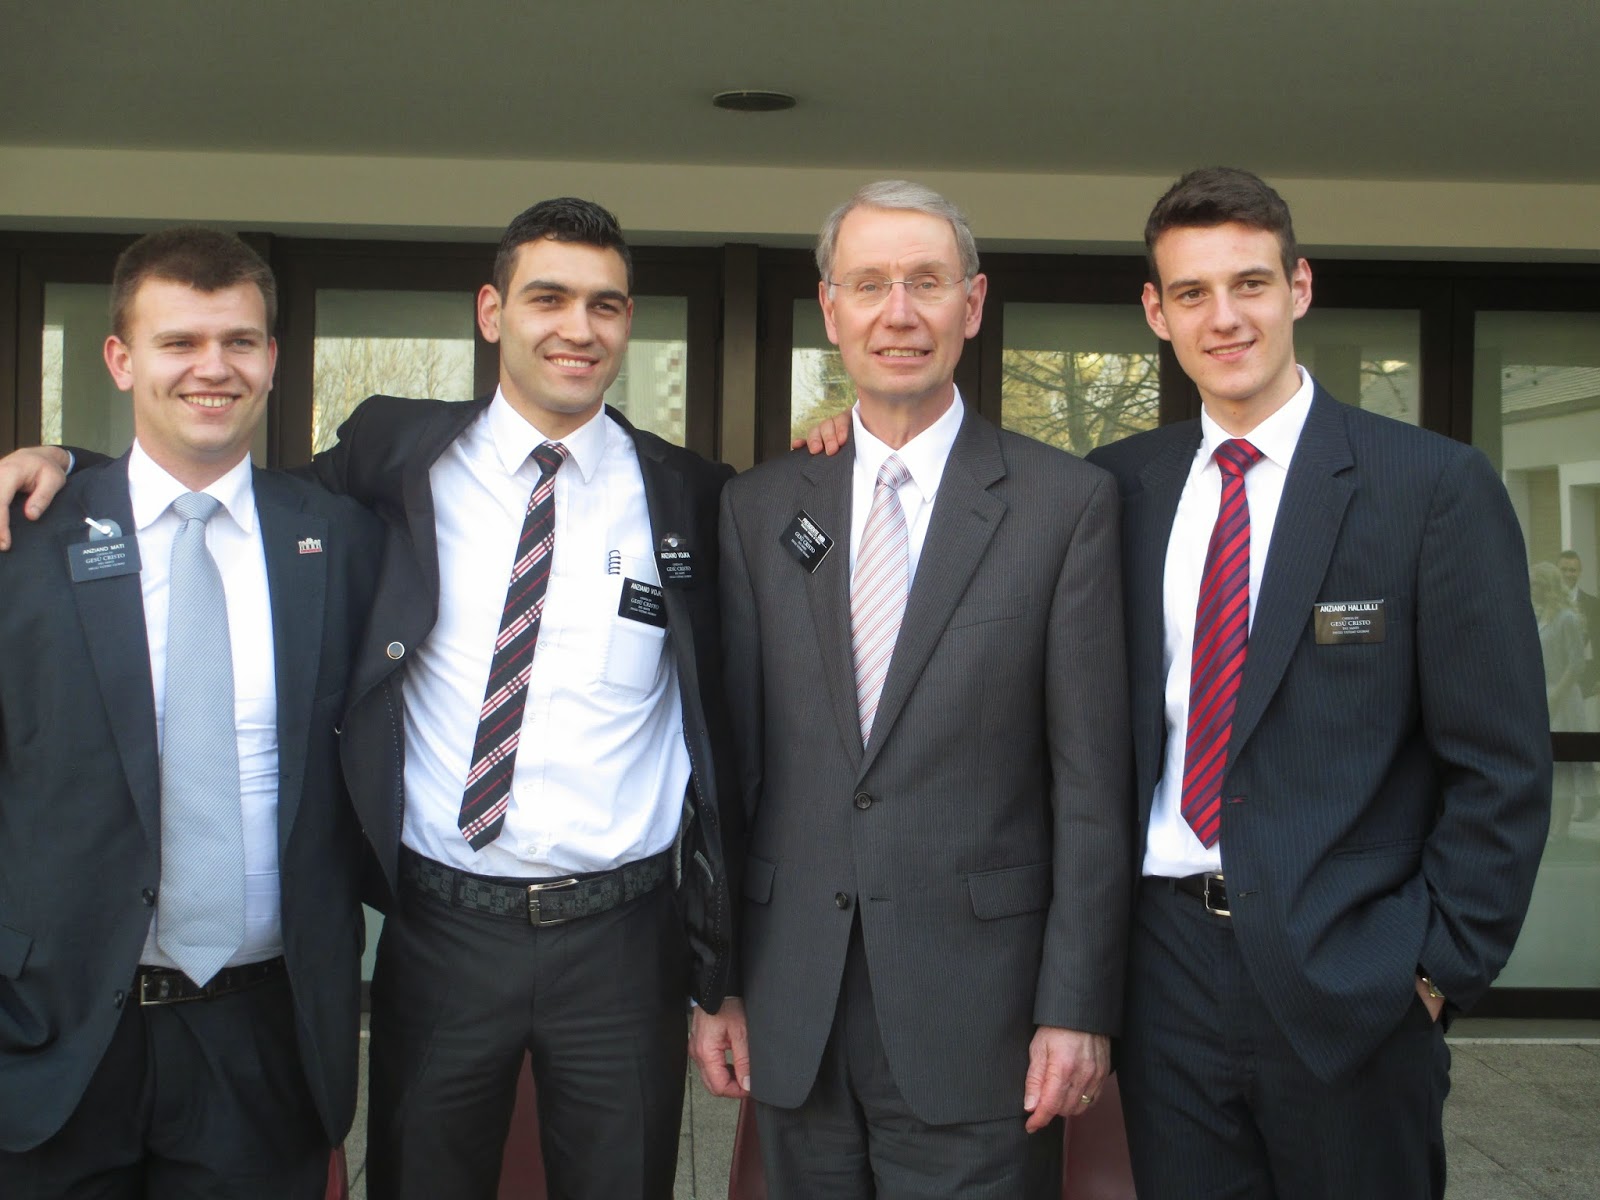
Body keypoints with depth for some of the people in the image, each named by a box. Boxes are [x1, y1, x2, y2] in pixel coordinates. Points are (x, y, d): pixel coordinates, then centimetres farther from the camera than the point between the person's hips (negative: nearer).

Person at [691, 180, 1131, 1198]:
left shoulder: (1067, 502, -3)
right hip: (792, 1018, 3)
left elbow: (1090, 781, -5)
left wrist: (1078, 1007, -8)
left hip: (976, 1017, -3)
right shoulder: (760, 509, 7)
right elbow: (733, 760, 7)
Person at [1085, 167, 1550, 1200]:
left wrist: (1440, 968, -9)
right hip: (1167, 958, 3)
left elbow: (1503, 766, -5)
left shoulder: (1436, 486, -5)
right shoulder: (1123, 484, 7)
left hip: (1347, 980, -3)